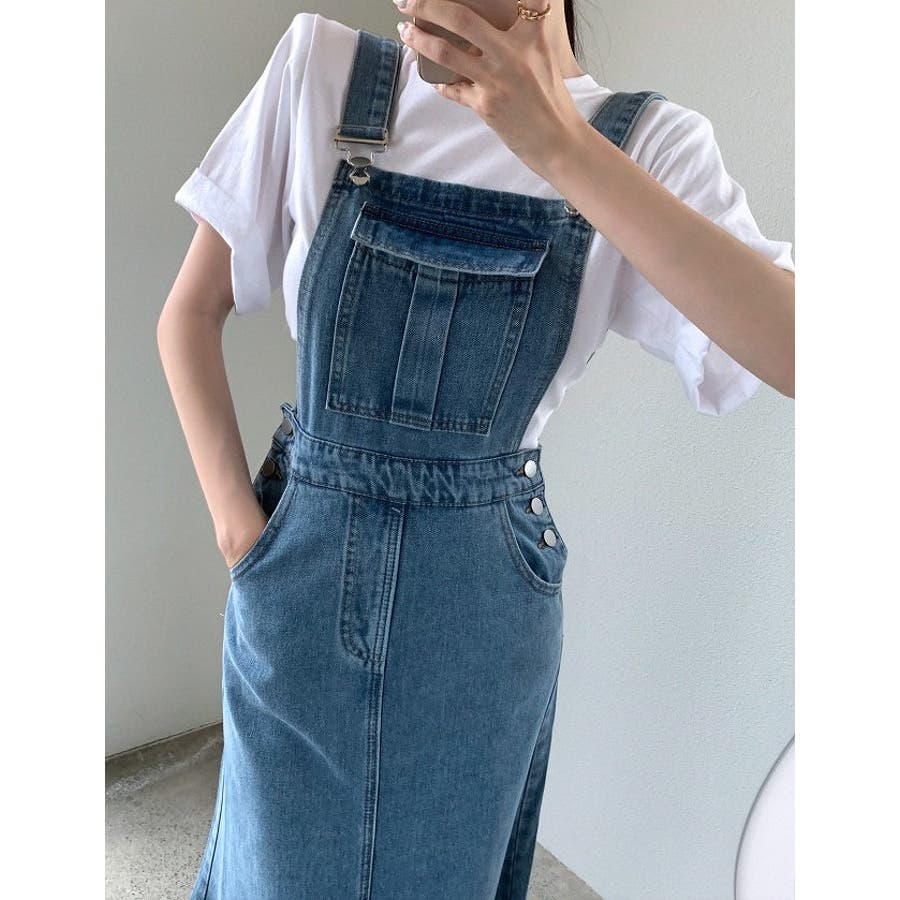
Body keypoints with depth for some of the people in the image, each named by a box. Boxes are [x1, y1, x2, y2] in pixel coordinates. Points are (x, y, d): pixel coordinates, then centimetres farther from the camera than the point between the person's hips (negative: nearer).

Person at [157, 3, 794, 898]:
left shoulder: (646, 141, -7)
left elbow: (797, 351, -24)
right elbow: (190, 311, 0)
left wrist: (561, 147, -27)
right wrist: (235, 521, -7)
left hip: (483, 604, 0)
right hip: (296, 578, 1)